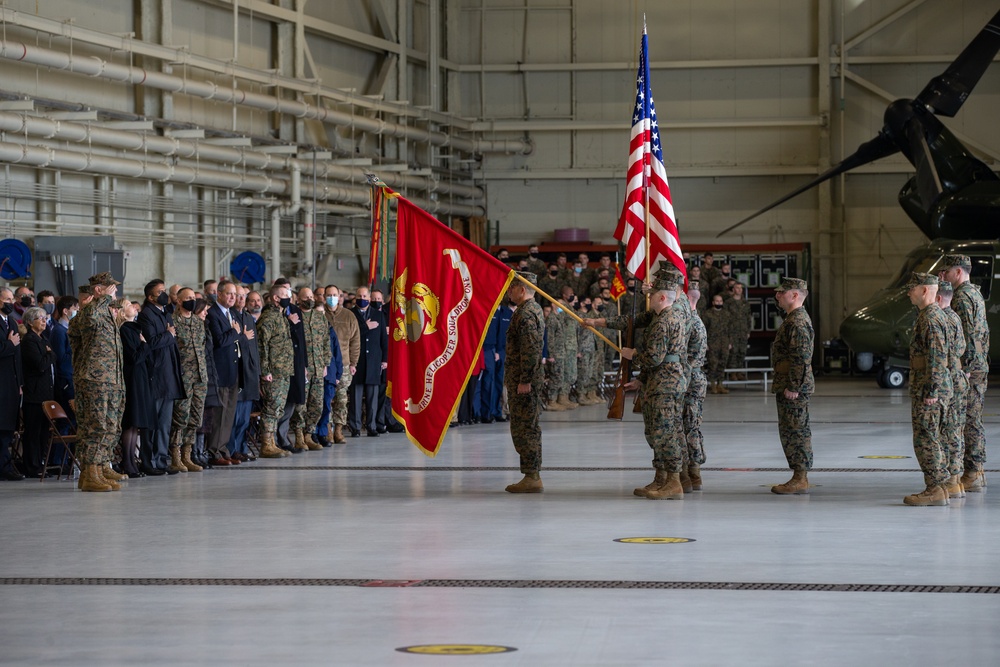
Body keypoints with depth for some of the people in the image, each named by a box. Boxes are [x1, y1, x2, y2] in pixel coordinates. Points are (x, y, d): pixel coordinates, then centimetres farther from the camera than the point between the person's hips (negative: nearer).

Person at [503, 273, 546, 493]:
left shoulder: (525, 314, -17)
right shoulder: (535, 309, 16)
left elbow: (530, 349, -23)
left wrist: (524, 380, -22)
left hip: (522, 382, -10)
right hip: (531, 380, 10)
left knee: (523, 428, -7)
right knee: (530, 427, 14)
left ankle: (531, 477, -6)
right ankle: (534, 475, 18)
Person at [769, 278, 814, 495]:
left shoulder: (797, 322, -17)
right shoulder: (794, 319, 18)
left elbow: (801, 357, -23)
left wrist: (793, 387, -23)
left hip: (793, 388, -11)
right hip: (788, 385, 11)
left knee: (795, 431, -7)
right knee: (791, 431, 13)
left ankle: (800, 479, -5)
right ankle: (800, 477, 16)